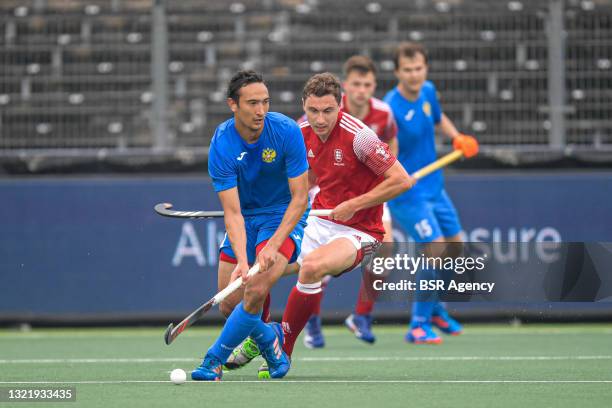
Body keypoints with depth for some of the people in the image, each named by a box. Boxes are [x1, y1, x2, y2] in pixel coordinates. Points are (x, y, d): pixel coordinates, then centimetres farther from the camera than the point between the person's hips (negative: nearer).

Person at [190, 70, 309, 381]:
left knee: (255, 291, -24)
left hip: (284, 216, -3)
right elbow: (233, 212, -22)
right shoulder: (222, 146, -19)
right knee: (229, 305, 1)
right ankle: (269, 338, 32)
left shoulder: (287, 131, -22)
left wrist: (273, 245, -29)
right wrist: (242, 260, -38)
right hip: (245, 219, 3)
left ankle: (214, 361, -9)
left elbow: (300, 198, -18)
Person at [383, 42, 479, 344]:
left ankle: (435, 308, 38)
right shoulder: (391, 109, -24)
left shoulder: (428, 91, -1)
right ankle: (419, 325, -7)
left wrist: (457, 138, 4)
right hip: (407, 192, -8)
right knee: (436, 248, -18)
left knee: (455, 245, 16)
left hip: (433, 187, 8)